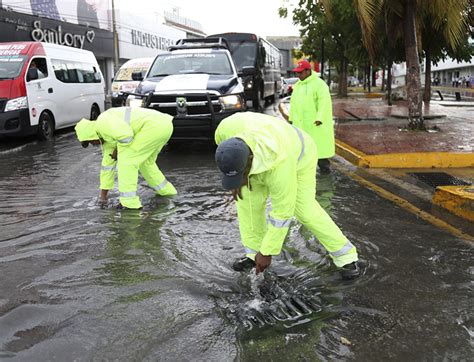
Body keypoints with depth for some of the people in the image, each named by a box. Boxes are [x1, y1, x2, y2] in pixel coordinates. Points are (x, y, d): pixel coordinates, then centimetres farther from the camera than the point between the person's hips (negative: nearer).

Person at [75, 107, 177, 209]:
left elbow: (126, 135, -21)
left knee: (127, 159, -4)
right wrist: (103, 194, 32)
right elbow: (108, 163, 29)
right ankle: (166, 189, 40)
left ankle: (129, 201, -4)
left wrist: (118, 150, 1)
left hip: (155, 126, -10)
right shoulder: (106, 136, 24)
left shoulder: (103, 122, -5)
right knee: (145, 162, 28)